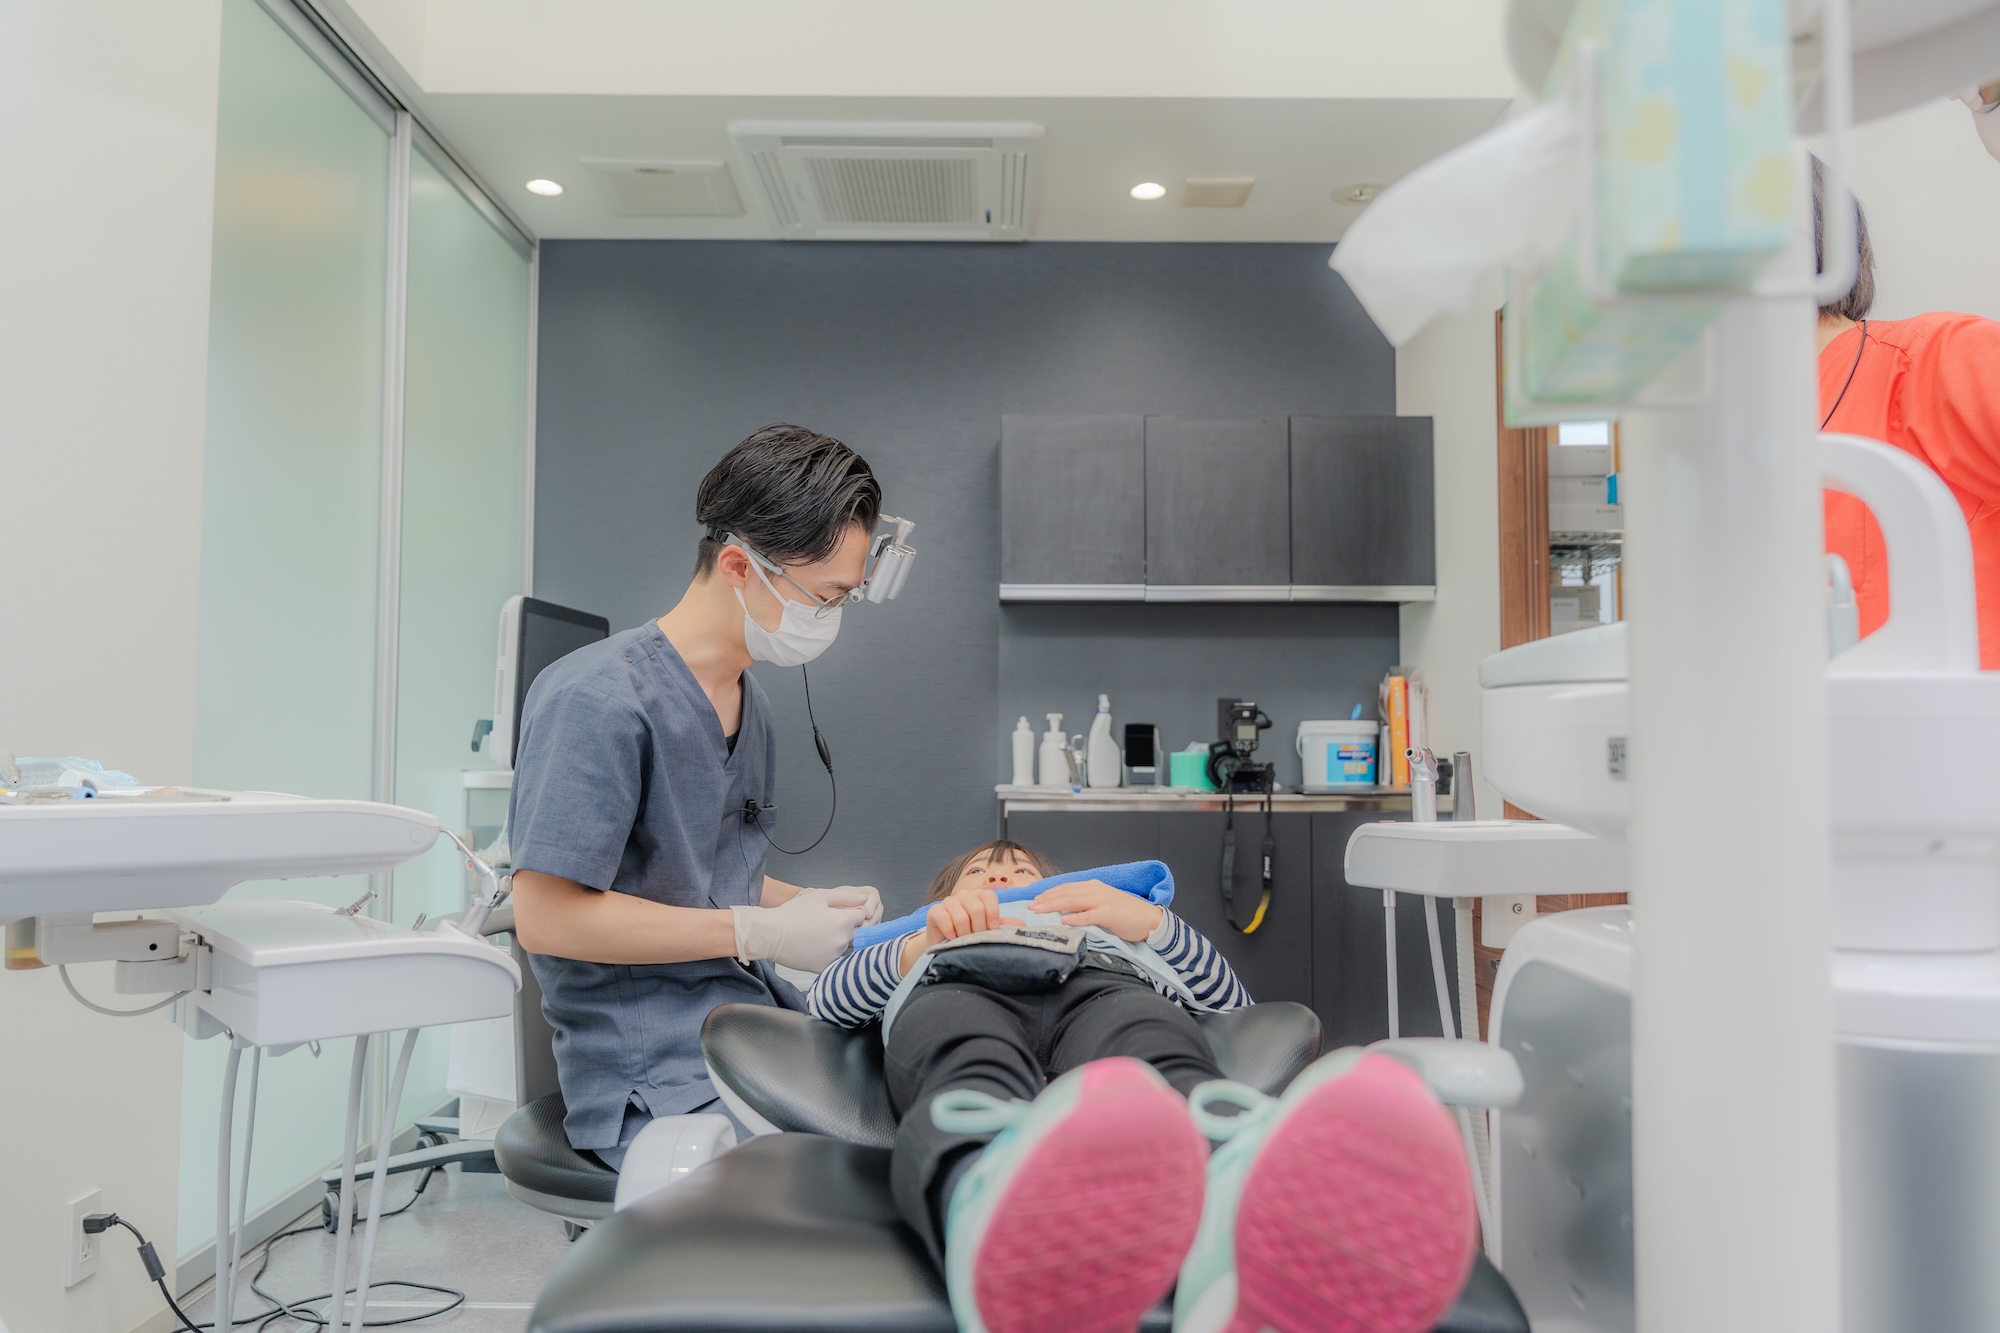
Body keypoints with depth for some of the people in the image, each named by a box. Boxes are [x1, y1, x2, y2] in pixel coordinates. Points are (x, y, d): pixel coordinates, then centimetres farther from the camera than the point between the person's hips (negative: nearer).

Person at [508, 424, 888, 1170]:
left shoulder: (750, 705, 15)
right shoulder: (597, 698, -14)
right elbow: (547, 917, -18)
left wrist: (810, 907, 5)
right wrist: (759, 932, -16)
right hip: (656, 1073, -8)